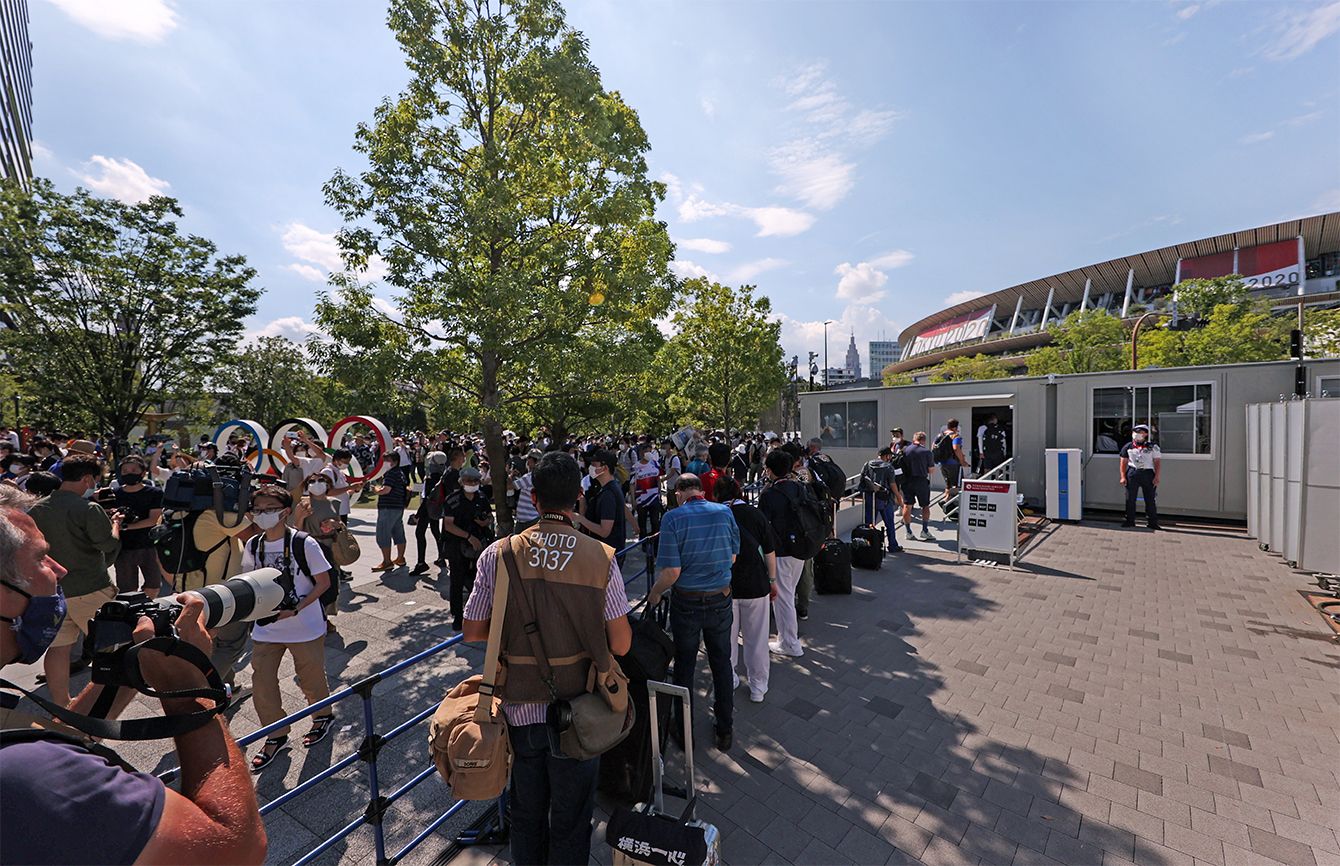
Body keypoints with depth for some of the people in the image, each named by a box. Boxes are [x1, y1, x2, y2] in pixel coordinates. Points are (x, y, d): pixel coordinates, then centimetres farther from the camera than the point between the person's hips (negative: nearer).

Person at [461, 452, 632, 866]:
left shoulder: (498, 554, -14)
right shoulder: (602, 557, -18)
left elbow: (473, 632, -4)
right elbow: (621, 645, -13)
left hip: (520, 707, 2)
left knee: (526, 813, 27)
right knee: (571, 820, 22)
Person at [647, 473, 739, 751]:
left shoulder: (673, 518, -16)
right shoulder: (724, 512, -5)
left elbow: (671, 572, -20)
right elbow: (732, 557, 5)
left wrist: (654, 594, -2)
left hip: (686, 603, -3)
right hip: (721, 600, 3)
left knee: (684, 667, 16)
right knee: (722, 664, 19)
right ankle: (725, 730, 35)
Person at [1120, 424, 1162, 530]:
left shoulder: (1152, 447, 7)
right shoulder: (1127, 447, 9)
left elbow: (1158, 462, 4)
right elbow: (1123, 462, 8)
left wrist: (1156, 477, -6)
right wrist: (1123, 477, 0)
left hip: (1148, 473, -1)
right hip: (1132, 473, 1)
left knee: (1150, 500, 2)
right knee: (1130, 499, 2)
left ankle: (1152, 522, 10)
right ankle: (1129, 521, 10)